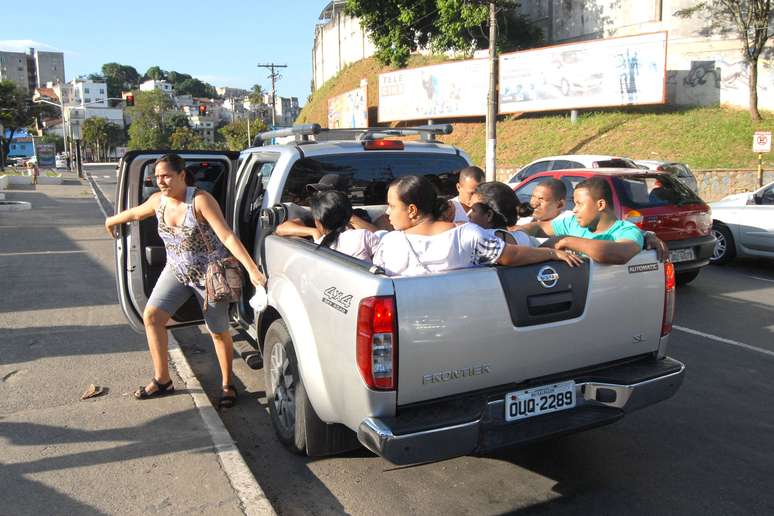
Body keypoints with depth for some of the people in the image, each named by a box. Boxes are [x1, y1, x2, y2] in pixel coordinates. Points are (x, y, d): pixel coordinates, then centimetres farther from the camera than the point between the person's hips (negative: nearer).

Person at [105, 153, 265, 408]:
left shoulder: (200, 200, -23)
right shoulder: (158, 201, -4)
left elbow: (227, 236, -30)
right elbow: (135, 213, 20)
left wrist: (252, 269, -37)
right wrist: (111, 221, 38)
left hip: (210, 274, -6)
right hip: (176, 271, 6)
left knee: (219, 332, 2)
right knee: (152, 316, -3)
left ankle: (228, 386, 20)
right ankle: (162, 380, 12)